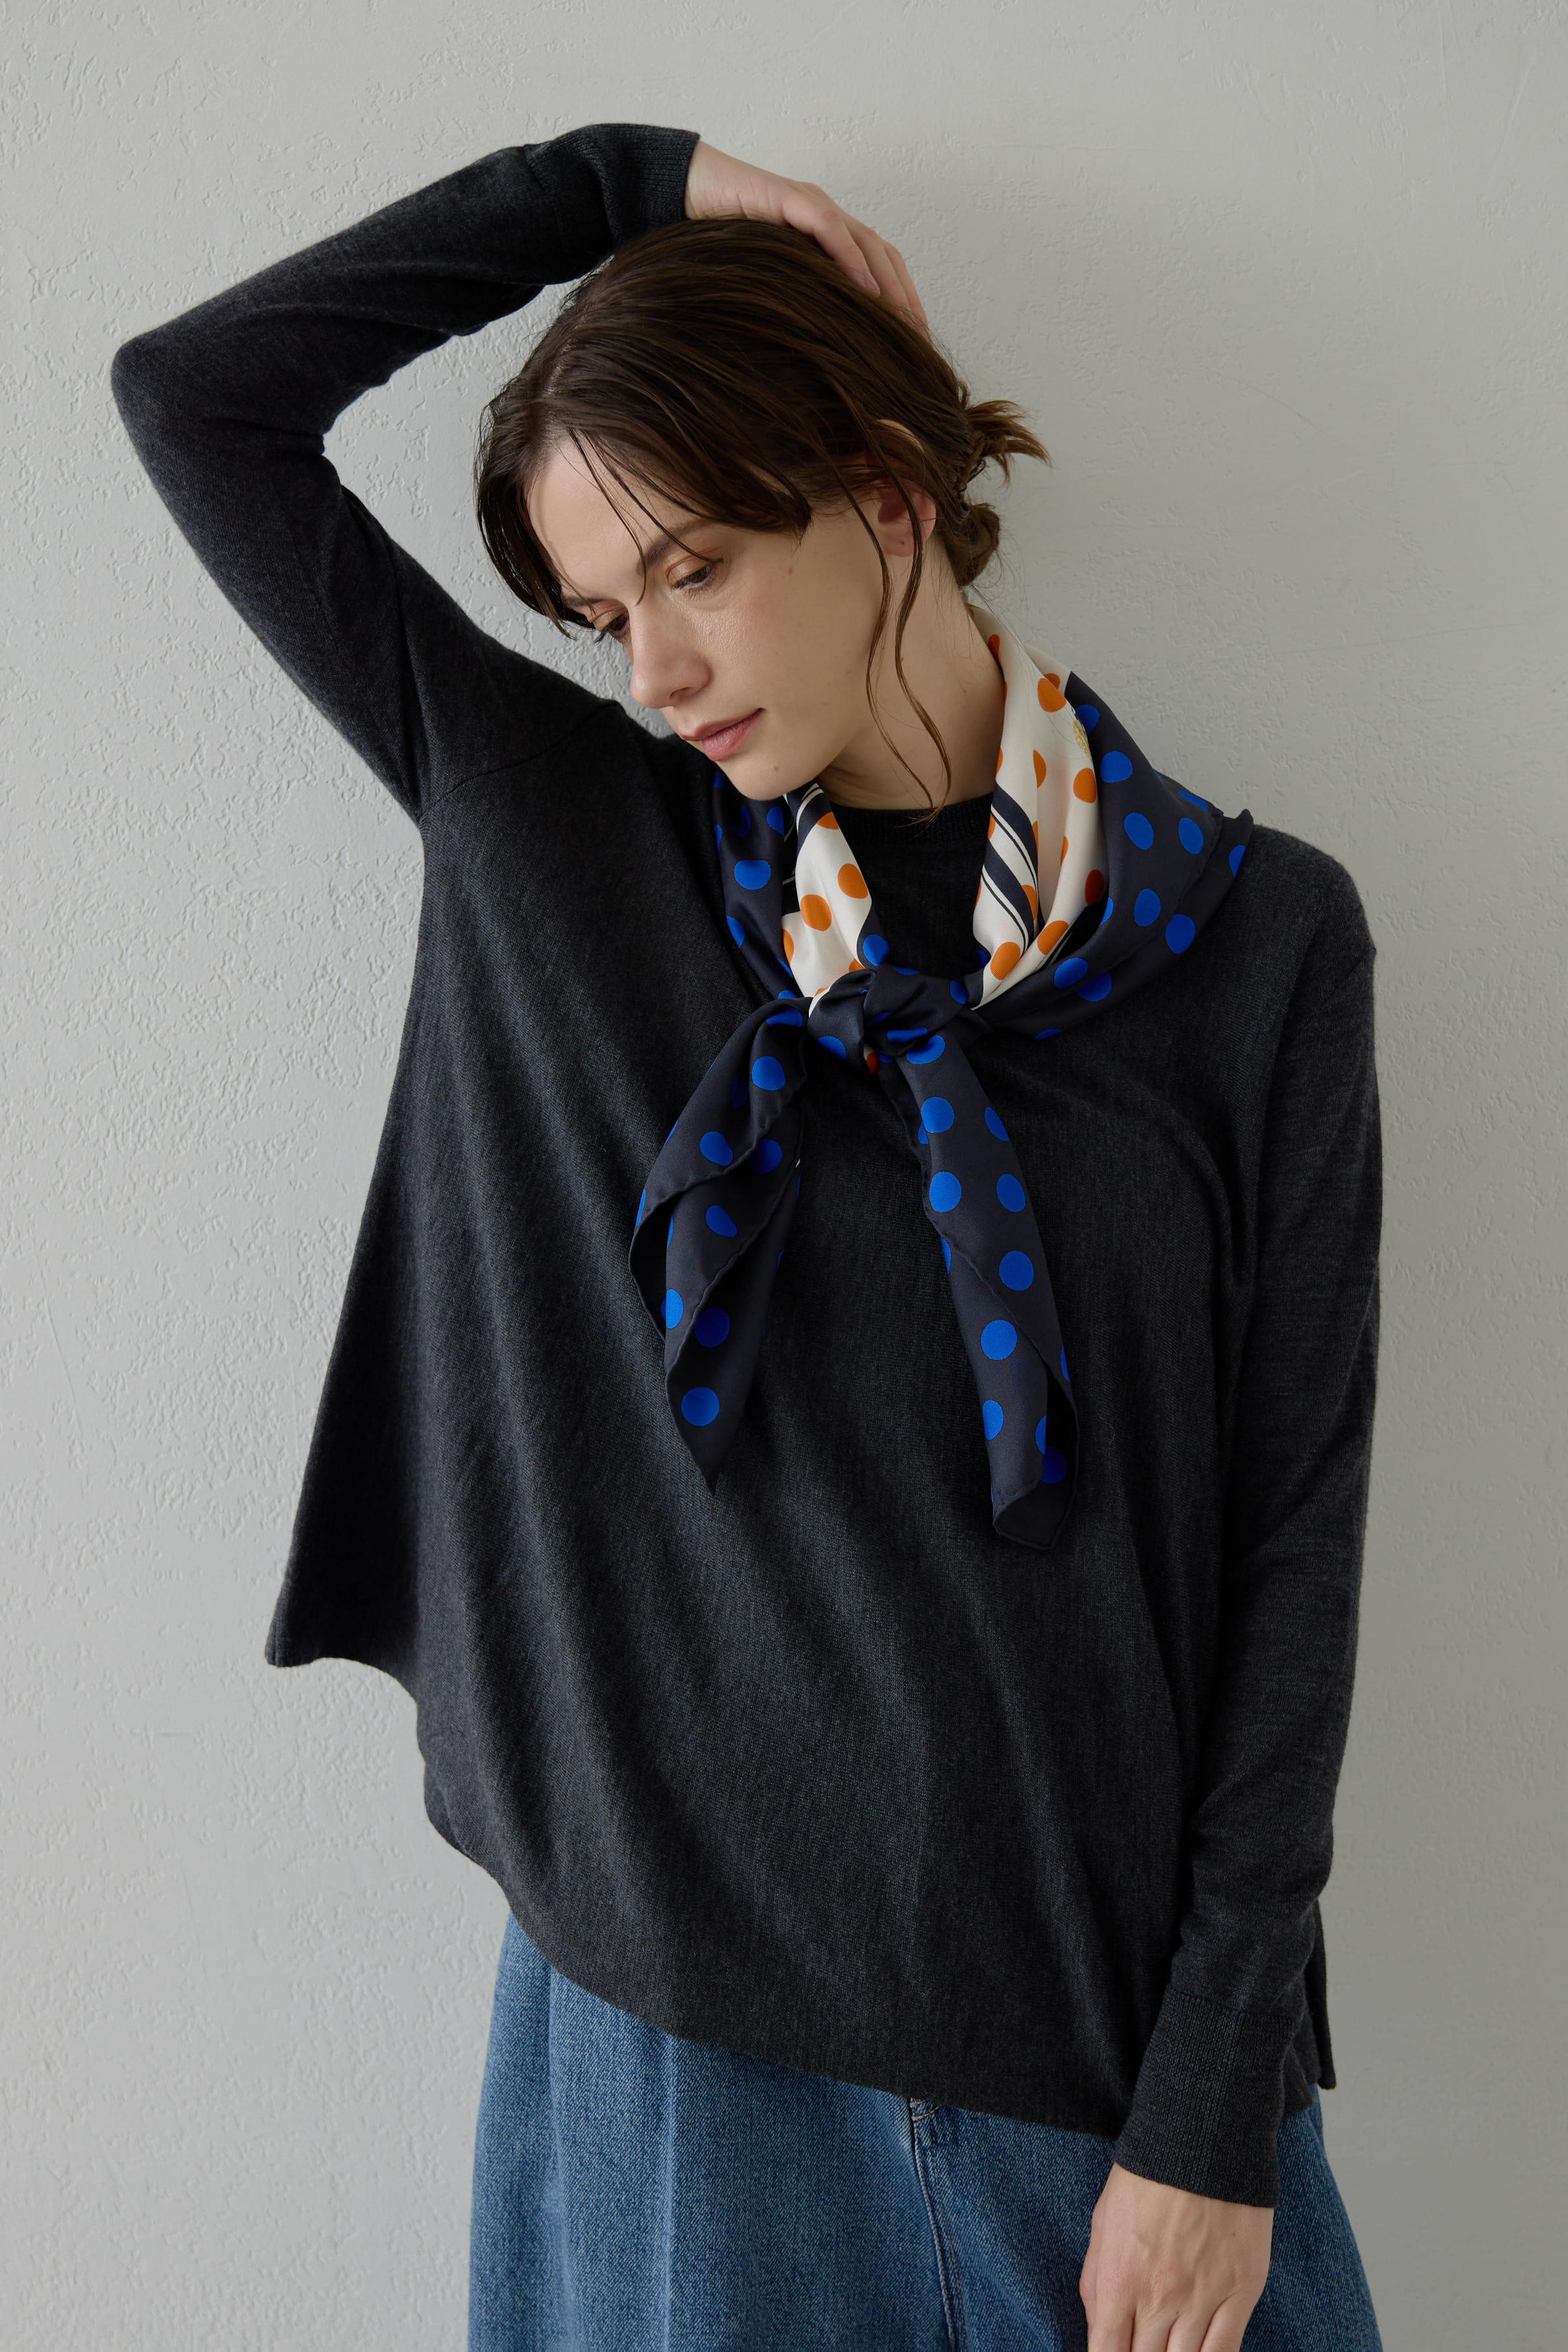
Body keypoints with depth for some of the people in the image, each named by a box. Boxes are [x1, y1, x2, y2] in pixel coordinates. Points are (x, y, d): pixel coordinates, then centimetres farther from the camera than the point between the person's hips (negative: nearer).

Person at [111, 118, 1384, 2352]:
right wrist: (623, 180, 0)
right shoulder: (550, 839, -1)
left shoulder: (1253, 935, -6)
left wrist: (1220, 2105, -6)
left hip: (1098, 2011, 0)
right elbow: (195, 395, 2)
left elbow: (1296, 1523, -6)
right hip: (662, 1984, 1)